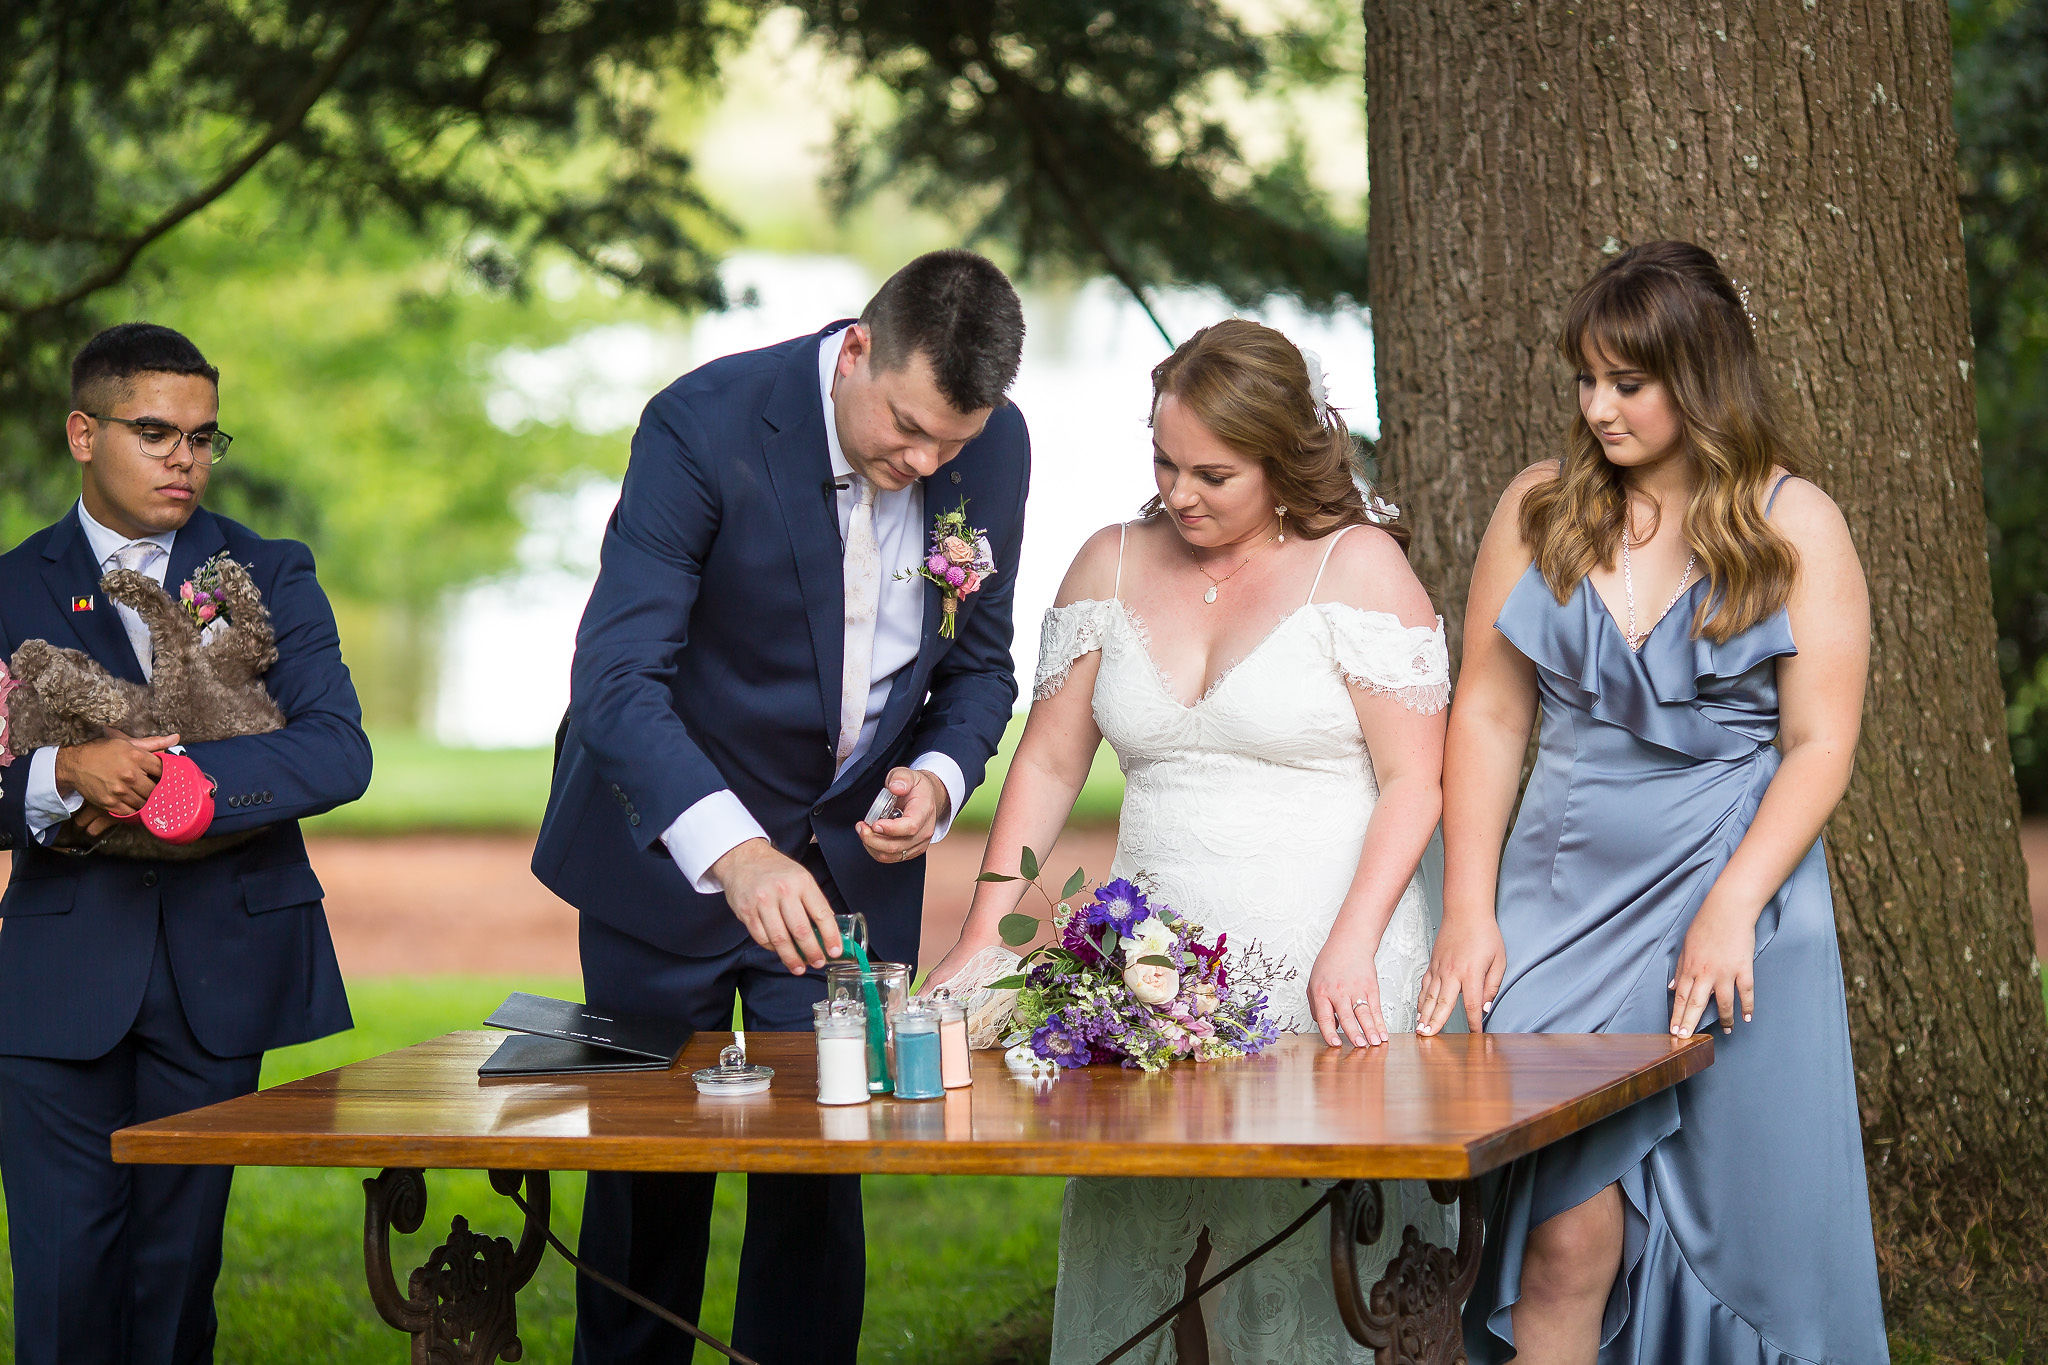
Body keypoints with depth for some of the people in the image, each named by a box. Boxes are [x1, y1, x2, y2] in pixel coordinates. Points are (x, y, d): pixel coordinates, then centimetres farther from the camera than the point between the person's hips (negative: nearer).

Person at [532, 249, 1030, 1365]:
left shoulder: (994, 451, -8)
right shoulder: (704, 424, -24)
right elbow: (616, 679, -30)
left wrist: (941, 774, -16)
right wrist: (734, 851, -43)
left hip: (850, 855, 3)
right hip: (671, 840, -3)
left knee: (820, 1169, 1)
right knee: (649, 1173, 7)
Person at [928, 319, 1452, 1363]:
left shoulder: (1355, 564, -2)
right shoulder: (1113, 565, 11)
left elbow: (1412, 779, -6)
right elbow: (1048, 763, 11)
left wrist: (1350, 951, -17)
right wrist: (981, 942, 2)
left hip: (1320, 985, -4)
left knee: (1285, 1273, -8)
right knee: (1111, 1268, -2)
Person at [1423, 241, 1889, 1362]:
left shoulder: (1794, 526, 1)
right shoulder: (1540, 508, 8)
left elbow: (1819, 747, -3)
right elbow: (1488, 716, 8)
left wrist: (1730, 911, -15)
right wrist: (1469, 912, 0)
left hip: (1731, 900, -1)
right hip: (1565, 900, 1)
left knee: (1736, 1224, 1)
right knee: (1566, 1239, -8)